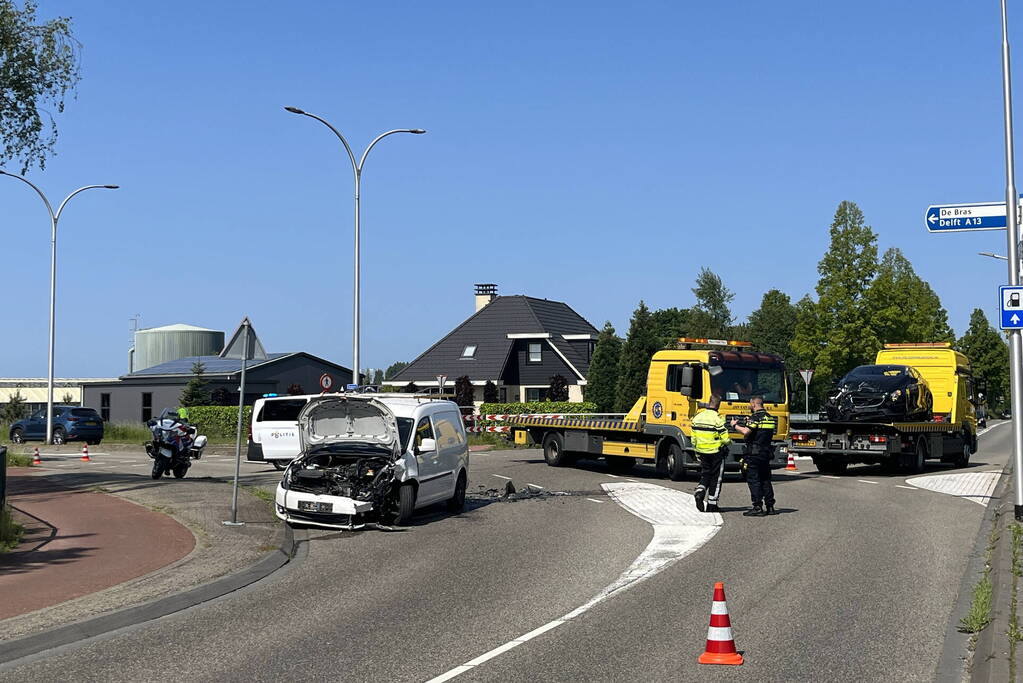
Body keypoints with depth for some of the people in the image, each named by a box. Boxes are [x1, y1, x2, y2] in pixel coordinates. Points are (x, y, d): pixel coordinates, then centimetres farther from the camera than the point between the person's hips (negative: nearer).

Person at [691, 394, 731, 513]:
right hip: (716, 453, -5)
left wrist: (697, 452, 19)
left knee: (705, 475, 16)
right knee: (716, 478, 6)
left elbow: (693, 438, 7)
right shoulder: (717, 419, -16)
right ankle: (712, 504, 10)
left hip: (702, 452, 5)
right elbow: (725, 439, -15)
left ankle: (699, 492, -11)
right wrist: (729, 441, 8)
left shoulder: (697, 417, 1)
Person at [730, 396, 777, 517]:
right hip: (767, 452, 8)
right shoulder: (770, 418, 14)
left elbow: (746, 431, -24)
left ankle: (757, 507, -8)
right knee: (765, 480, 13)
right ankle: (770, 506, 13)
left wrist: (735, 426, -6)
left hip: (754, 453, -8)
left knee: (753, 480, -4)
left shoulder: (755, 417, -12)